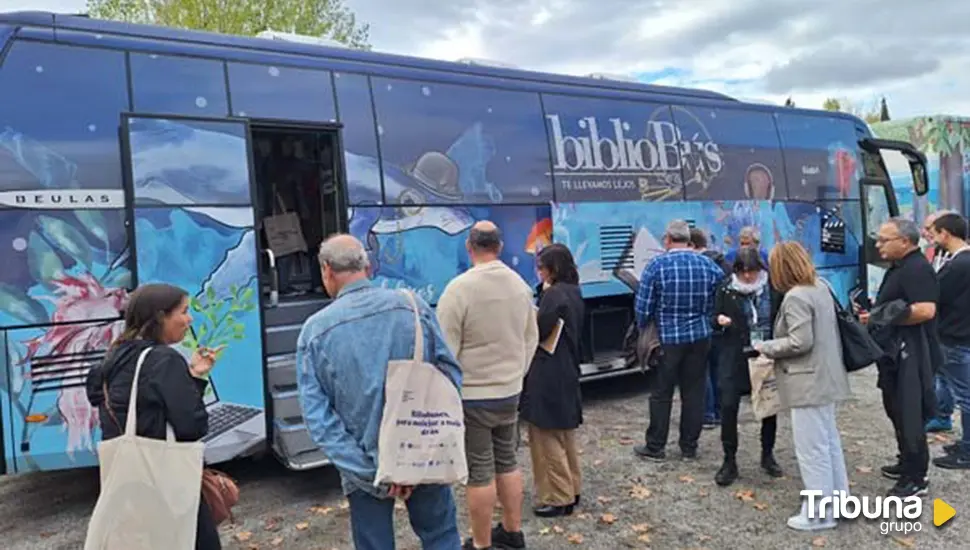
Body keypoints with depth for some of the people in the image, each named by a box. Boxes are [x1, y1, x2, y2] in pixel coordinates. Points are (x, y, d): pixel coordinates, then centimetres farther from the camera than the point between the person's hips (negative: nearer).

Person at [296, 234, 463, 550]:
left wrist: (369, 471, -12)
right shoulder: (413, 306, -6)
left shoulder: (315, 330, -8)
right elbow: (451, 375, -6)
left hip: (366, 466, -1)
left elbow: (317, 416, -12)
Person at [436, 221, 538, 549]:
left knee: (480, 472, 3)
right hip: (510, 392, 6)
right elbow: (531, 339, 11)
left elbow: (446, 350, -16)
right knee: (507, 462, 18)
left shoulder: (458, 289, -18)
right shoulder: (520, 285, 2)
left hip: (472, 395, -6)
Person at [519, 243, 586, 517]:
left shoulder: (554, 295, -17)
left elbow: (538, 331, -17)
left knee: (547, 438, 0)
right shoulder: (574, 293, 11)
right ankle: (571, 490, 27)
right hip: (566, 374, 10)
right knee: (564, 436, 18)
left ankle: (558, 498, 6)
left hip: (548, 378, -10)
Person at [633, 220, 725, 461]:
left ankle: (655, 447, 15)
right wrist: (706, 319, 14)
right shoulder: (708, 264, 0)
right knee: (694, 392, 11)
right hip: (700, 337, 3)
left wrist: (643, 331, 6)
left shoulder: (656, 265, -10)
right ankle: (689, 447, 20)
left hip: (667, 338, -3)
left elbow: (643, 305, -9)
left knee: (662, 394, 6)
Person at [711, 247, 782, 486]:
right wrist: (719, 320, -20)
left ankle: (768, 455, 32)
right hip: (735, 356, -1)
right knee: (728, 406, -6)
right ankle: (729, 461, 9)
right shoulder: (726, 288, -3)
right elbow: (714, 319, 3)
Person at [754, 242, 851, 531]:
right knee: (829, 441, 20)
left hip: (809, 382, -10)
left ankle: (820, 513, 9)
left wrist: (766, 347, -10)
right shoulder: (822, 286, 9)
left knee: (812, 449, 0)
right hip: (825, 377, 10)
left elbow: (800, 343, -23)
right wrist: (773, 346, 16)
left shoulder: (795, 297, -20)